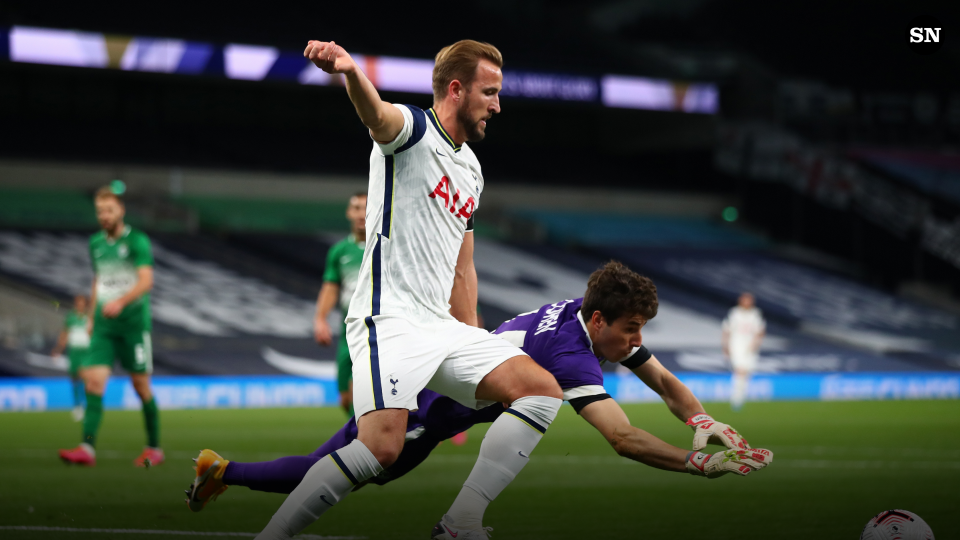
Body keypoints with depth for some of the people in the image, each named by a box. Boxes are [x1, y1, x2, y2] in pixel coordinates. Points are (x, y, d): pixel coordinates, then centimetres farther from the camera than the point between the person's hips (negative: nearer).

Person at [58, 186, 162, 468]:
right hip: (104, 325, 5)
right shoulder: (96, 243, 12)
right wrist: (92, 316, 21)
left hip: (133, 321, -5)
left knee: (141, 387, 3)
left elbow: (146, 281, -19)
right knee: (94, 380, -12)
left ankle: (154, 448, 17)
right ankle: (87, 448, -20)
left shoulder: (137, 241, -7)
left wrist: (121, 301, -35)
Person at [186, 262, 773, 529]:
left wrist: (708, 424, -13)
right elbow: (624, 438, -41)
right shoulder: (571, 353, -32)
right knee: (323, 478, 7)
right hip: (420, 409, -8)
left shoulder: (602, 319, -6)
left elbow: (668, 383, 4)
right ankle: (224, 471, 19)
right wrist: (701, 464, -41)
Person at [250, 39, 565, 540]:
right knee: (382, 447, -26)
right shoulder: (411, 128, -4)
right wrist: (349, 71, -53)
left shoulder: (470, 170, 21)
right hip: (390, 320, -9)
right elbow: (376, 113, -30)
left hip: (443, 327, 9)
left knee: (543, 390, -2)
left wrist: (476, 347, 26)